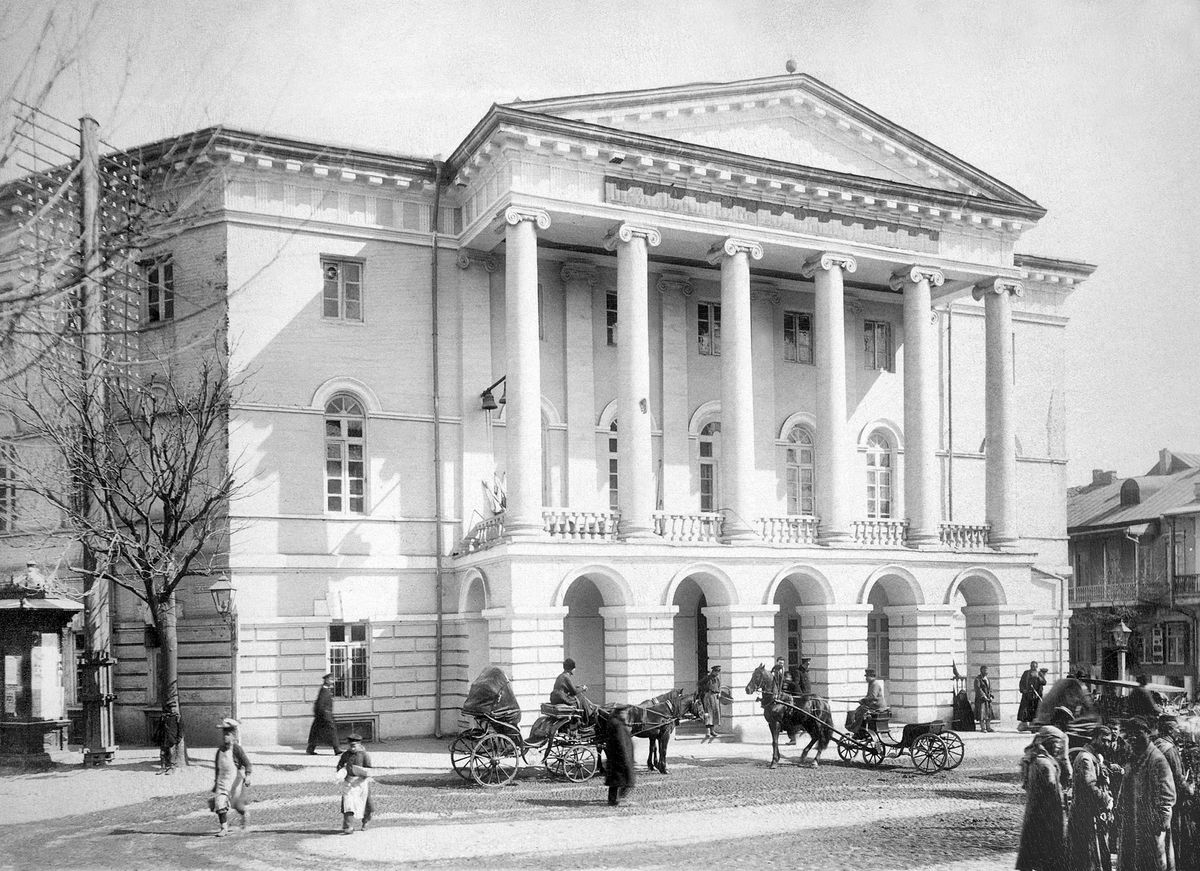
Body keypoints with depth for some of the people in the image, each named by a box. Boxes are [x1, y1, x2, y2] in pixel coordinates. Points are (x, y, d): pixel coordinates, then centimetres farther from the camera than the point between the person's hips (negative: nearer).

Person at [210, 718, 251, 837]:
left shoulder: (236, 748, -11)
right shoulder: (220, 750, 7)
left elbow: (247, 763, -13)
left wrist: (247, 776, -24)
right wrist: (216, 781, 21)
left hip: (235, 779, -5)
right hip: (223, 779, 5)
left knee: (237, 803, 7)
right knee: (219, 803, -11)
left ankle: (244, 817, 39)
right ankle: (224, 828, -6)